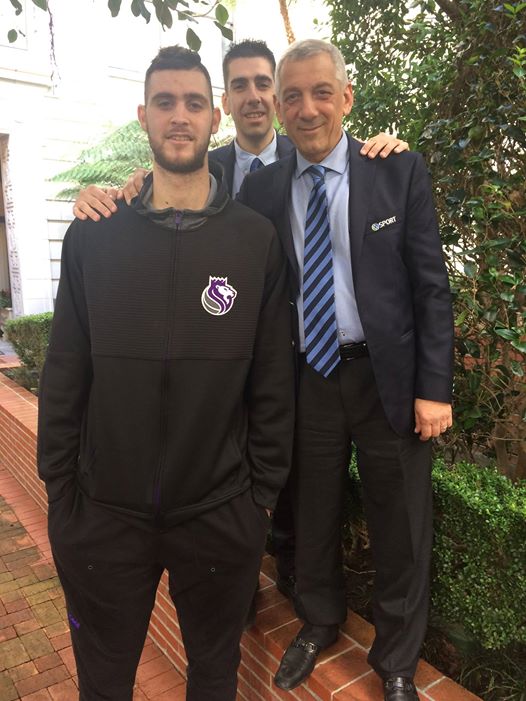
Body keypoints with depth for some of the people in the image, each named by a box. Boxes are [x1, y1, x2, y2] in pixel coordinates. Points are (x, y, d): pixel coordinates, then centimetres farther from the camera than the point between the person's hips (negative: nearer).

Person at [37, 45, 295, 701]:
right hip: (102, 512, 1)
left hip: (221, 516, 0)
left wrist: (264, 489, -1)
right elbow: (64, 375, 0)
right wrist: (59, 486, 1)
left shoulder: (257, 240, -5)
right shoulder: (93, 235, -3)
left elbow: (273, 380, -3)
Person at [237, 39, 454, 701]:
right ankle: (318, 623, 47)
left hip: (388, 377, -1)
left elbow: (431, 285, -4)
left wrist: (433, 387, -8)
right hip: (306, 380, 2)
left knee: (401, 532, 12)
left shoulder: (399, 170, -2)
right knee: (313, 520, 18)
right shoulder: (262, 187, 3)